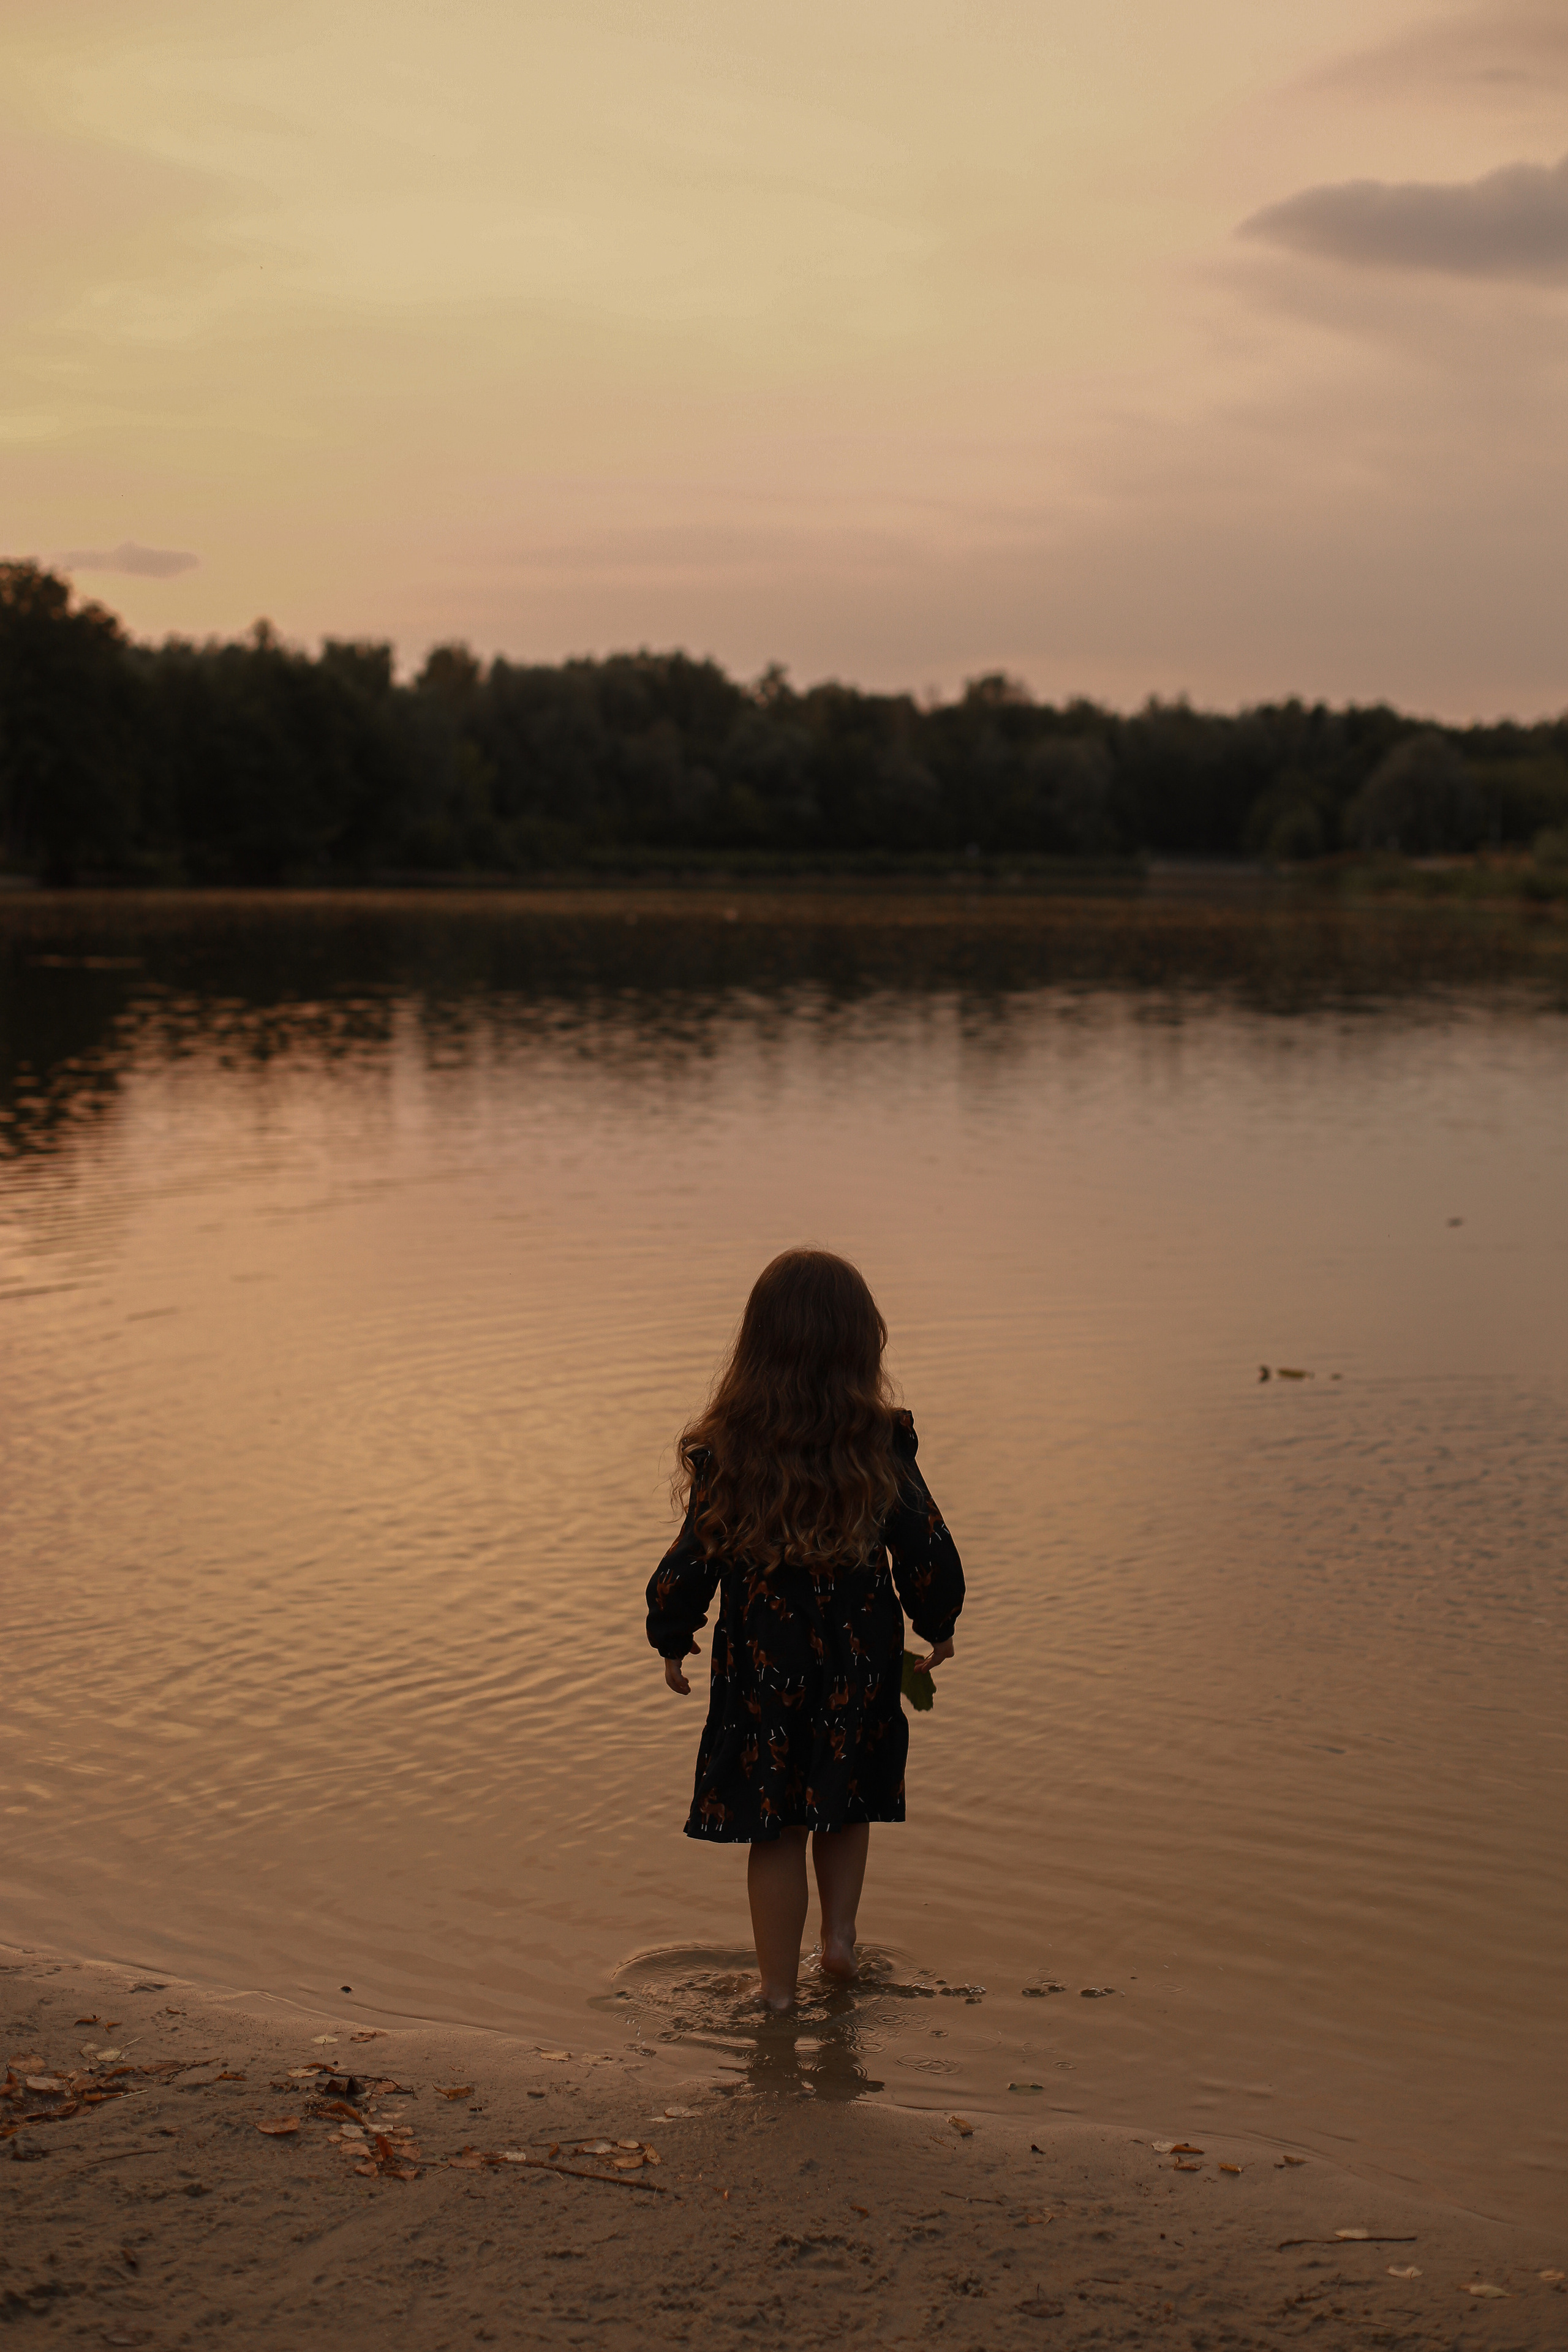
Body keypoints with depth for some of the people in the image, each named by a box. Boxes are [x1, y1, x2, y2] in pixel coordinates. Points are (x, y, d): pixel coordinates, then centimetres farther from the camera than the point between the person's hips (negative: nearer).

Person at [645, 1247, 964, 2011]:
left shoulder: (724, 1454, -13)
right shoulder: (881, 1448, -11)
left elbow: (692, 1562, -6)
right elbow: (929, 1555, -5)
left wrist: (672, 1640, 11)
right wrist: (937, 1627, 14)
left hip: (761, 1667, -1)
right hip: (860, 1659, 1)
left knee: (775, 1827, 11)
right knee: (846, 1804, 26)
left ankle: (778, 1987, 20)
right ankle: (840, 1934, 24)